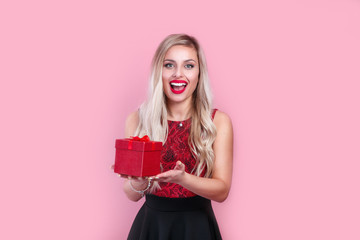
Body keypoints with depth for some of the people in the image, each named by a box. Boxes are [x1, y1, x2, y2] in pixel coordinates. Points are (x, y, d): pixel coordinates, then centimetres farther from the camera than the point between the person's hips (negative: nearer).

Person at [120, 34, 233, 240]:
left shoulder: (219, 121, -7)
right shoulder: (137, 120, -6)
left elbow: (222, 190, -11)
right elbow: (133, 195, -3)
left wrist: (181, 178, -28)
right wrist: (138, 182, -26)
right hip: (151, 223, 1)